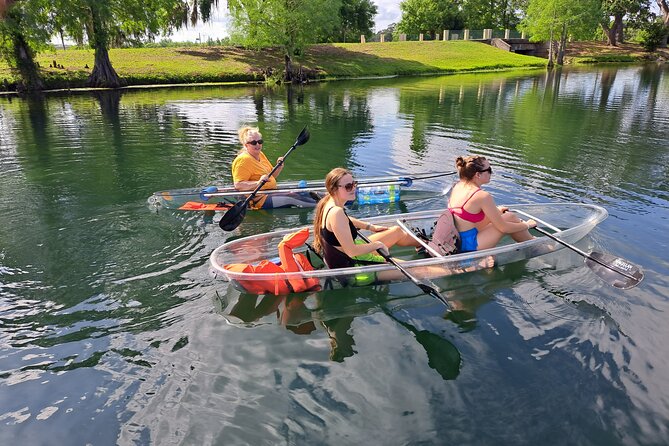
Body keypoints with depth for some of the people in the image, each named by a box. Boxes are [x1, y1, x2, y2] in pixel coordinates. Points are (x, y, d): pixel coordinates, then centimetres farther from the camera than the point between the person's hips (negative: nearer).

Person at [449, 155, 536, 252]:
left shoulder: (457, 187, 4)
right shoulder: (483, 196, -19)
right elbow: (503, 228, -11)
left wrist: (495, 210, 31)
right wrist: (527, 225, 6)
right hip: (469, 245, -8)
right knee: (510, 217, 3)